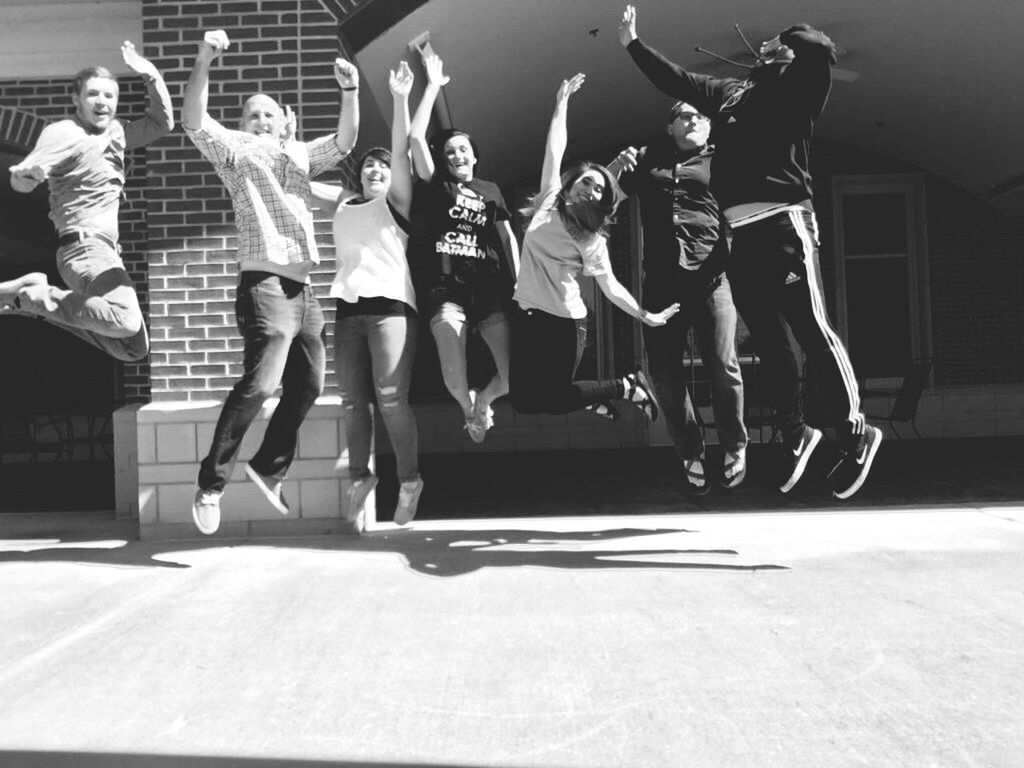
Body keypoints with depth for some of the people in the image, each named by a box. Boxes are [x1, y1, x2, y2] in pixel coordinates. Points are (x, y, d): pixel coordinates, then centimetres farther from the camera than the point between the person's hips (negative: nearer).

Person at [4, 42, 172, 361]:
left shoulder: (115, 132, 16)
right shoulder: (63, 133, -6)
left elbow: (162, 123, 21)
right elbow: (19, 180, -18)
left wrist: (150, 75, 8)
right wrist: (29, 172, -42)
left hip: (106, 252, 9)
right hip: (85, 248, -9)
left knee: (133, 348, 14)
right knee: (127, 321, -35)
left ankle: (41, 296, 16)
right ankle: (33, 296, -15)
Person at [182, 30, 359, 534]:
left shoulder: (300, 154, 21)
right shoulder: (236, 151, 7)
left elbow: (345, 142, 10)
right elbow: (193, 122, -10)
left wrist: (350, 92, -5)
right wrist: (204, 62, -23)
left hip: (302, 289, 7)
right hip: (265, 285, -7)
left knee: (307, 387, 11)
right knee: (259, 383, -19)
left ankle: (267, 469, 26)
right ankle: (211, 483, -10)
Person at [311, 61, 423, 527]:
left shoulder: (396, 200, 8)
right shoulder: (343, 203, 21)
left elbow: (402, 150, -5)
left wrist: (400, 99, -13)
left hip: (389, 303, -5)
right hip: (347, 307, 5)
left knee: (391, 398, -10)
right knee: (352, 400, 5)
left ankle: (409, 481, 1)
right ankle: (359, 477, 18)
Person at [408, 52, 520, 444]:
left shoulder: (491, 190, 20)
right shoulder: (436, 186, 12)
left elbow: (509, 238, 17)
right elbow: (415, 137, 0)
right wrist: (433, 87, 2)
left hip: (492, 290, 2)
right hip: (447, 290, -2)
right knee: (454, 379, -16)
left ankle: (483, 400, 25)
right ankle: (469, 408, 21)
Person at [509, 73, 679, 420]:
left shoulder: (592, 239, -1)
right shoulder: (551, 200, 7)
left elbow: (610, 285, -1)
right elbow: (555, 148, 6)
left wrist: (645, 316, -7)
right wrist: (562, 101, 7)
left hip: (561, 319, -4)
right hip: (525, 312, 4)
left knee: (550, 401, -5)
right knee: (522, 399, 3)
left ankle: (626, 387, 16)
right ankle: (593, 392, 27)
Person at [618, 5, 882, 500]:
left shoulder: (798, 86, 8)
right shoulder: (727, 92, 25)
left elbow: (821, 48, -12)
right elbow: (673, 80, 35)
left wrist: (788, 48, 7)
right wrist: (633, 43, 41)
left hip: (783, 223, -6)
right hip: (742, 233, 6)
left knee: (812, 332, -8)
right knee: (769, 342, 7)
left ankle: (854, 436, 2)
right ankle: (796, 436, 20)